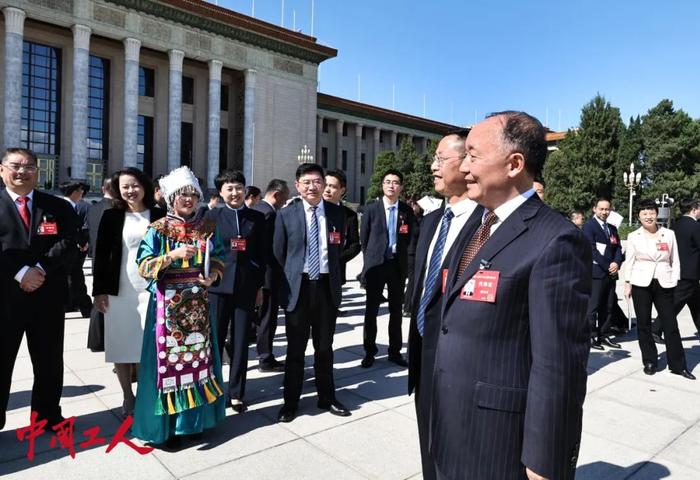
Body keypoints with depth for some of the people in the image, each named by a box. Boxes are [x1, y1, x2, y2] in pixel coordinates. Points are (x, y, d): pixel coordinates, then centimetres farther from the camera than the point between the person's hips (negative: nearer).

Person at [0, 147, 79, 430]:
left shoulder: (59, 207, 6)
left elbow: (69, 245, -4)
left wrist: (40, 269, -17)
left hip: (48, 296, 2)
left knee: (49, 362, 13)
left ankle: (48, 416, 30)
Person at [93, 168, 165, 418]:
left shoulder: (159, 216, 2)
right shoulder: (111, 216, 3)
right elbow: (101, 255, 3)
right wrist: (99, 290, -2)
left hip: (150, 290, -1)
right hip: (118, 291, 1)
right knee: (121, 345, 8)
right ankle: (128, 396, 23)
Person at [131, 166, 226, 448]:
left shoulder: (207, 228, 7)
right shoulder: (158, 230, -3)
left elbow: (218, 258, 11)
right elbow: (143, 265, -9)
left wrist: (213, 275, -10)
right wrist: (173, 255, -22)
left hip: (198, 303, 4)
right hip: (168, 303, -3)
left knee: (198, 356, 9)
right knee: (168, 358, 1)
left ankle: (195, 418, 25)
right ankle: (166, 426, 14)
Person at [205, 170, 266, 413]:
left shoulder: (257, 218, 6)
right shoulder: (212, 216, 3)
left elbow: (262, 254, 6)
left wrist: (260, 284, 3)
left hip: (246, 285, 1)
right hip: (218, 284, -1)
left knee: (241, 341, 7)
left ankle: (236, 393, 20)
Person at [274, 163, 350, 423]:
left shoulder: (337, 213, 2)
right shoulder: (286, 215, -3)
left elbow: (339, 249, 9)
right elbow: (278, 253, 2)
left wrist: (334, 277, 6)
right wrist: (291, 279, 2)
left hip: (327, 286, 2)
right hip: (298, 287, -1)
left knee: (325, 347, 15)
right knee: (295, 348, 9)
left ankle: (327, 398, 32)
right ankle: (291, 402, 25)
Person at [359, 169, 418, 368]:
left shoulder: (407, 211, 3)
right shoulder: (371, 209, -1)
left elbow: (413, 237, 7)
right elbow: (363, 238, 3)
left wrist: (409, 260, 1)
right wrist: (370, 259, 3)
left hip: (398, 264, 2)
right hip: (376, 264, -1)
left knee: (396, 310, 10)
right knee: (371, 309, 5)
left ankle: (395, 351, 22)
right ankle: (369, 351, 17)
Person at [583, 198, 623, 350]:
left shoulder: (612, 228, 18)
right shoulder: (589, 225, -4)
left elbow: (618, 248, 12)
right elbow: (592, 249, -12)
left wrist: (616, 263, -7)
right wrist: (607, 266, -13)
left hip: (611, 272, 7)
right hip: (596, 272, -7)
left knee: (606, 306, 10)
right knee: (593, 306, -5)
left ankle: (604, 336, 17)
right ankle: (591, 337, 2)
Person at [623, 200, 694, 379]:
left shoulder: (669, 234, 4)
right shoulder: (633, 237, 2)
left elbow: (675, 261, 7)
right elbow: (630, 262, 4)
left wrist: (675, 282, 1)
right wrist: (627, 284, 0)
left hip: (664, 284, 1)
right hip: (641, 284, 0)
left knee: (670, 324, 2)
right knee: (643, 324, 5)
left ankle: (678, 365, 13)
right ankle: (649, 361, 18)